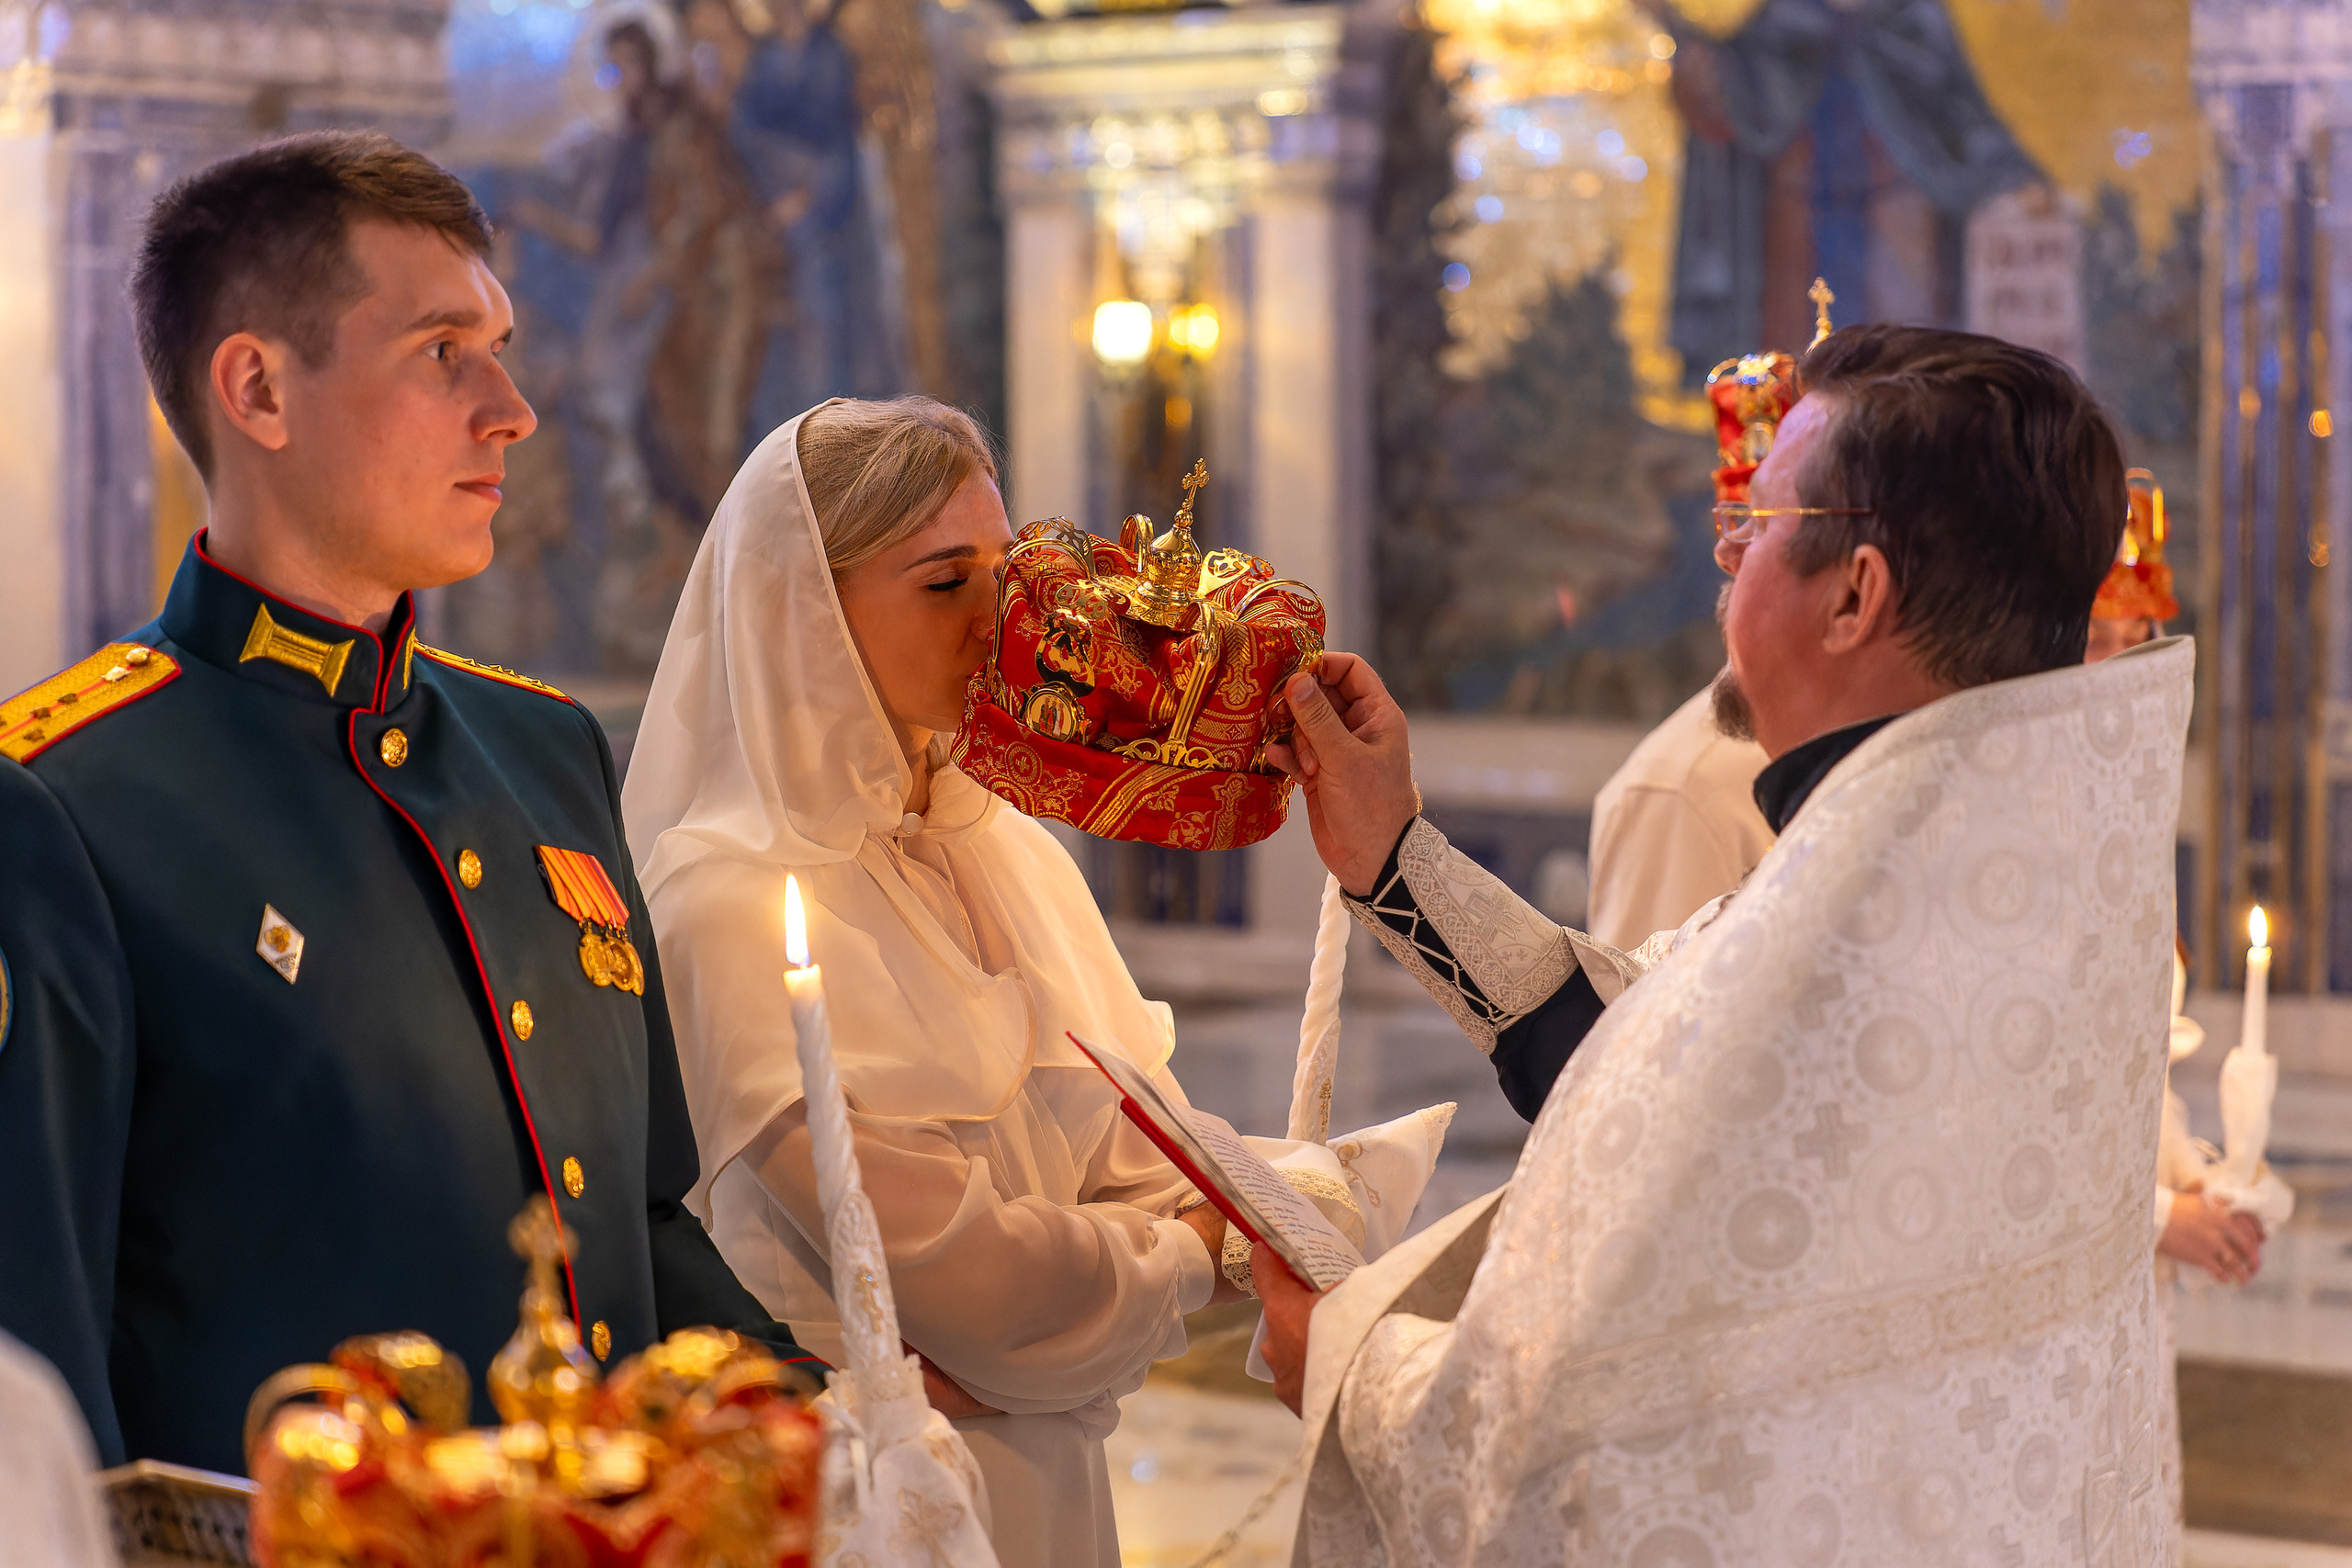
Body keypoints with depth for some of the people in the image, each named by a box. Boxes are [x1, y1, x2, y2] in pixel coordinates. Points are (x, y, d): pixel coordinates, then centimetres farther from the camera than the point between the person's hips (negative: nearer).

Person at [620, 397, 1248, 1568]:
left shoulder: (1015, 853, 6)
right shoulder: (731, 904, -19)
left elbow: (1148, 1165, 5)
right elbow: (932, 1255, -21)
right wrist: (1182, 1264, -6)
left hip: (1049, 1474, 7)